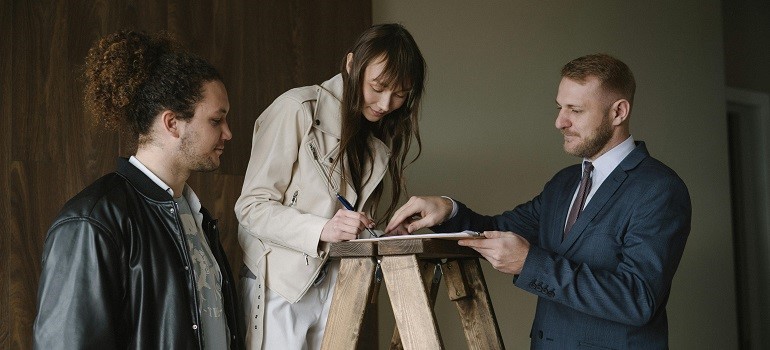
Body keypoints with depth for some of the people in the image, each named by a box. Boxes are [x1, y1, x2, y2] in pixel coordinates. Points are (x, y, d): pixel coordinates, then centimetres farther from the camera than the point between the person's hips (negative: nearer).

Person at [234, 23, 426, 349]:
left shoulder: (376, 140, 11)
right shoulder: (298, 109, -13)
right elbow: (252, 206, -15)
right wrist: (322, 229, -28)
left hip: (336, 285, 6)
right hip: (280, 286, -6)